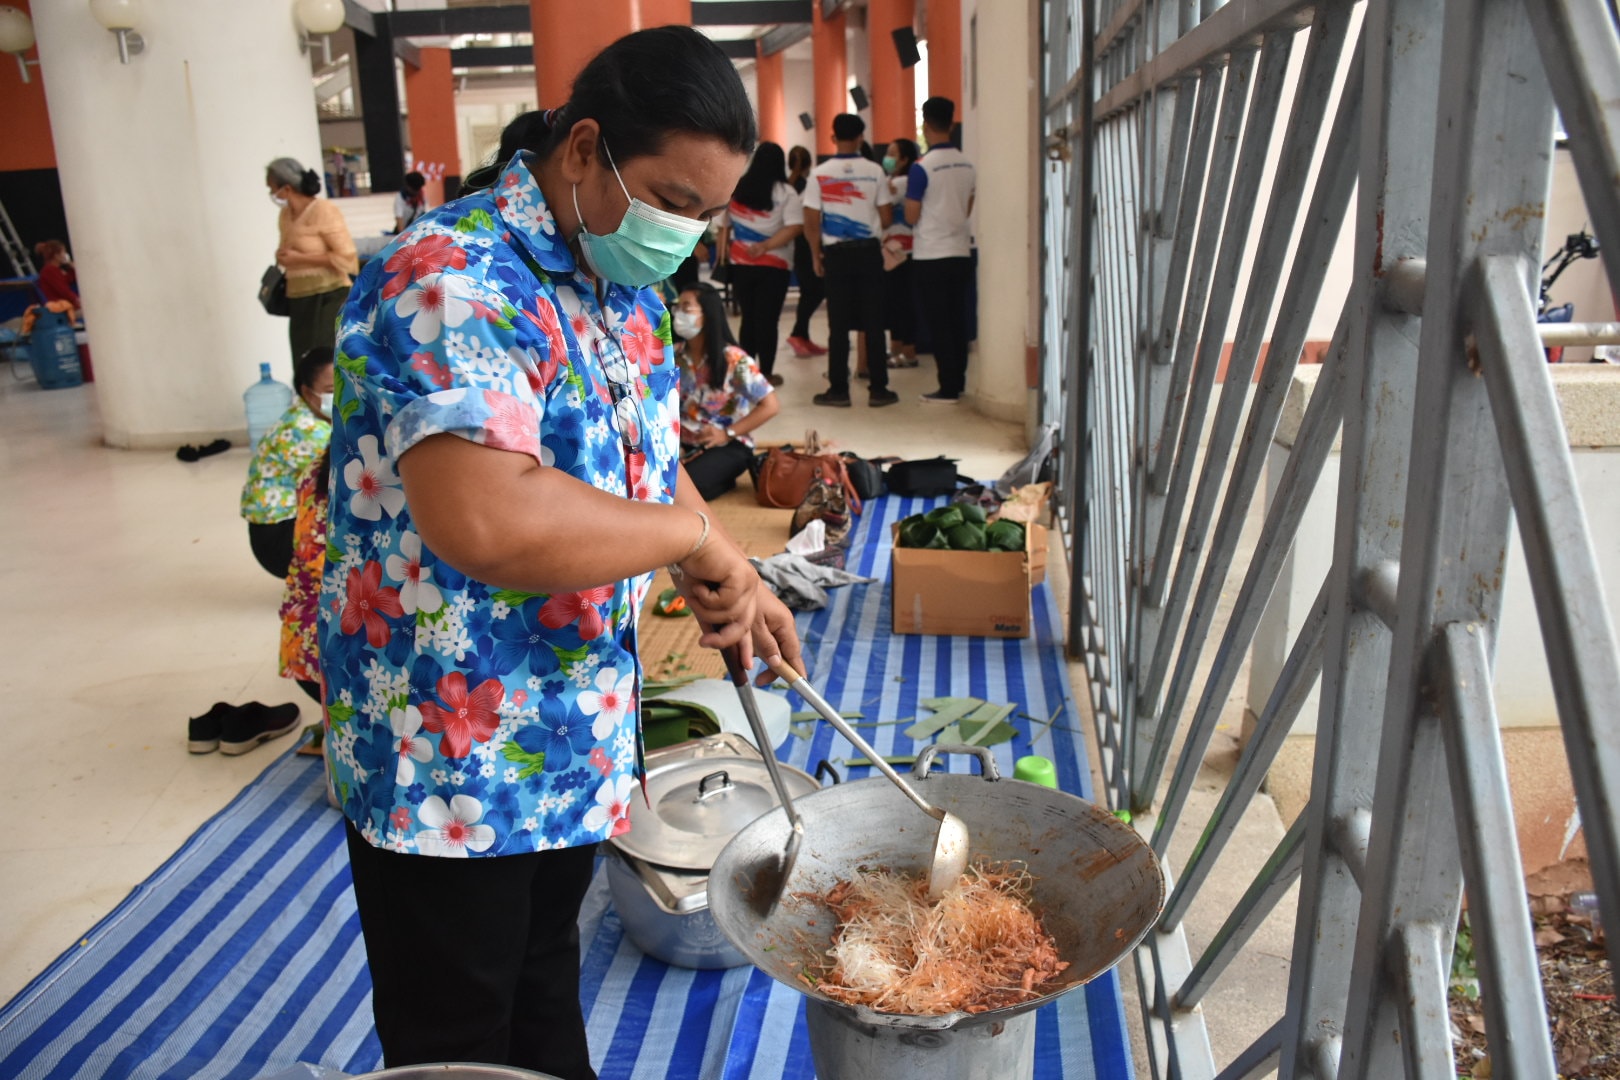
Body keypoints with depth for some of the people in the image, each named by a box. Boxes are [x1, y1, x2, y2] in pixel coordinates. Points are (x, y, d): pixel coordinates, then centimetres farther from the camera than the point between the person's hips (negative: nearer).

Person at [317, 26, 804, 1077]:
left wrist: (732, 584, -2)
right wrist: (697, 535, -27)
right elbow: (486, 522, -41)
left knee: (548, 985, 28)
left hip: (575, 741, 8)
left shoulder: (626, 293, 4)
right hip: (449, 758, -8)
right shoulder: (455, 280, -26)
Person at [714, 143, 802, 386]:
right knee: (767, 320, 2)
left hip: (739, 264, 4)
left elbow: (724, 224, 10)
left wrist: (723, 255, 16)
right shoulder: (785, 192, -5)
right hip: (772, 266, -3)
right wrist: (765, 246, -19)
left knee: (748, 318, 14)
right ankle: (766, 374, 6)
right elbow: (794, 227, -17)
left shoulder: (736, 189, 6)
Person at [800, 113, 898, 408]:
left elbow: (811, 221, -4)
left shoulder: (820, 173, -3)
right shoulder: (874, 170, -2)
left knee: (838, 324, 5)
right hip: (868, 251, 0)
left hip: (836, 253, 0)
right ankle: (878, 389, 5)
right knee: (873, 322, 4)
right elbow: (885, 218, 1)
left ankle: (838, 390, 7)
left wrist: (816, 255, 8)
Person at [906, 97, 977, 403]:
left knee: (938, 323, -1)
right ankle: (958, 382, 18)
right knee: (957, 320, 12)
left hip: (931, 255, -6)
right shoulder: (967, 165, 5)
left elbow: (912, 216, -10)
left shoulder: (922, 167, -13)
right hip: (961, 252, 6)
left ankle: (948, 389, 0)